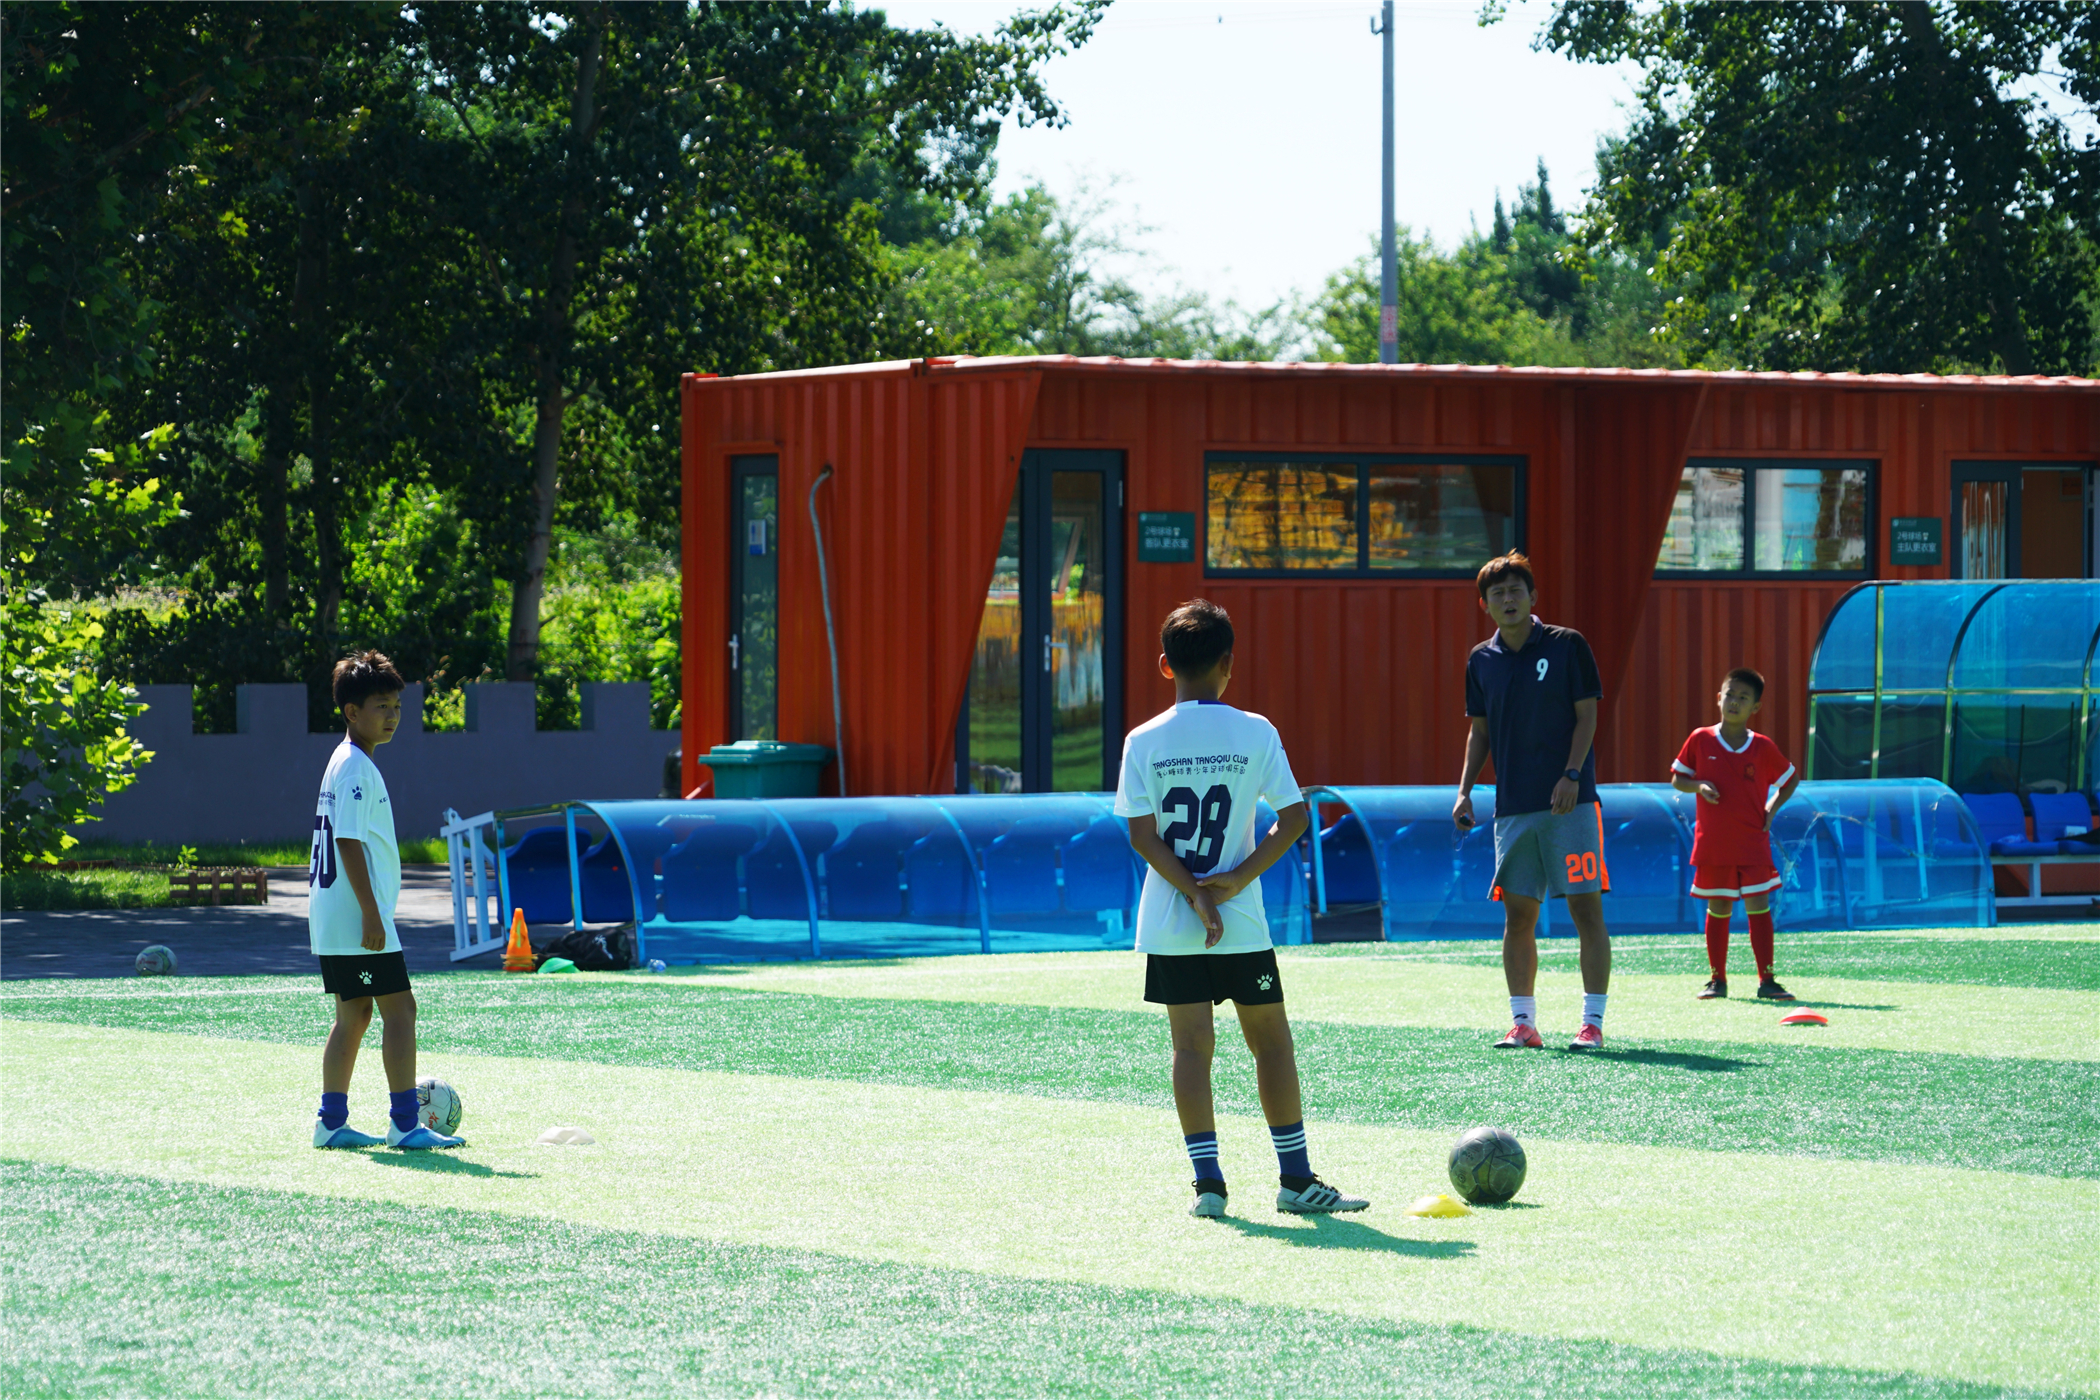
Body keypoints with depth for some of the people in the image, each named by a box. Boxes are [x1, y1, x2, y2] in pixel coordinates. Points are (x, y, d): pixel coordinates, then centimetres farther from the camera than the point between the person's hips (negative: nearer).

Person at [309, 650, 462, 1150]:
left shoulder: (346, 764, 17)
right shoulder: (355, 768, -15)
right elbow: (349, 843, -20)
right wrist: (371, 915, -21)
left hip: (334, 920, 10)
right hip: (356, 917, -10)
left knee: (353, 1014, 12)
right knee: (400, 1009, -8)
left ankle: (332, 1122, 12)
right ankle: (404, 1123, -8)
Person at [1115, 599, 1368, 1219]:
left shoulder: (1144, 742, -2)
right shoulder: (1255, 732, -3)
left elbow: (1142, 835, -6)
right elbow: (1294, 816, -6)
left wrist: (1194, 894, -6)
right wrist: (1239, 878, -7)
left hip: (1168, 923, 1)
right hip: (1243, 924, -1)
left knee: (1191, 1046, 6)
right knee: (1272, 1040, 8)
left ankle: (1207, 1180, 1)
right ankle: (1295, 1178, 7)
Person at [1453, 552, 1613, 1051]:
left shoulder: (1567, 645, -1)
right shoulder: (1481, 661, 10)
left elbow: (1587, 715, -3)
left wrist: (1571, 775, -14)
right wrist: (1465, 790, 8)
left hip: (1570, 803, -4)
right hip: (1513, 807, 4)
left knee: (1586, 908, -5)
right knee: (1518, 915, 2)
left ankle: (1593, 1022, -2)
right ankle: (1523, 1023, 8)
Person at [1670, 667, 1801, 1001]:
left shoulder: (1762, 747, 1)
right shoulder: (1700, 740, 1)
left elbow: (1791, 779, 15)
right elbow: (1677, 779, 8)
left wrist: (1771, 810, 3)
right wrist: (1698, 786, -12)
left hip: (1753, 841, 0)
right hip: (1712, 843, 0)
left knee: (1758, 906, -4)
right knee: (1718, 909, 6)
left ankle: (1766, 980, -1)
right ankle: (1717, 979, 14)